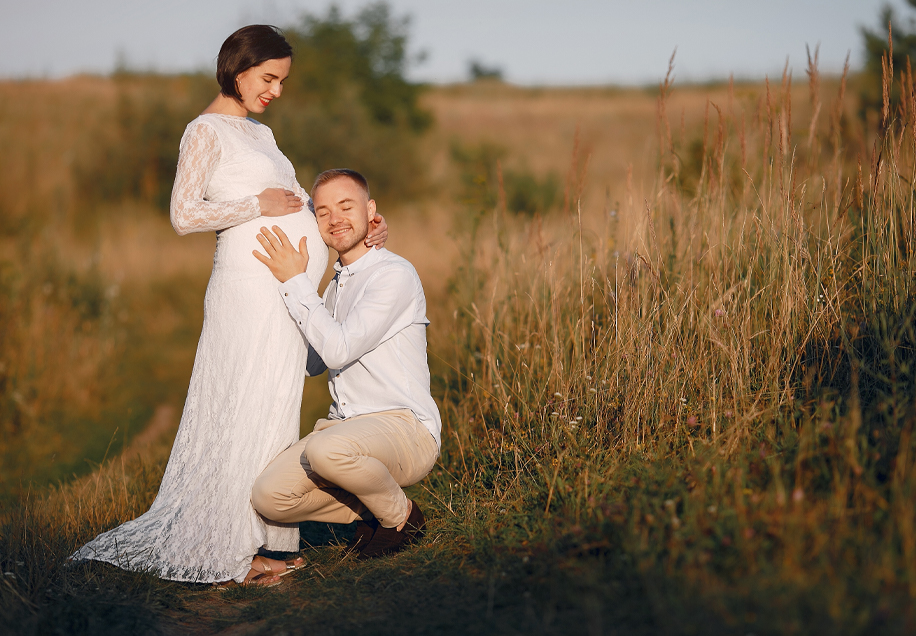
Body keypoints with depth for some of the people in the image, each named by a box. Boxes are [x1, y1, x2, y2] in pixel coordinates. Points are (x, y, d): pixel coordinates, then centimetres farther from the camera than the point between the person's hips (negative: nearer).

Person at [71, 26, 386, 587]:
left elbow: (295, 206, 19)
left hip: (285, 290, 9)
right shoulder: (207, 131, -3)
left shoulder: (260, 133, 23)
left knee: (272, 414, 10)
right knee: (249, 415, -5)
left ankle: (258, 537, 17)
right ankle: (228, 551, 4)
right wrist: (257, 205, -11)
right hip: (252, 286, -9)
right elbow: (184, 215, -13)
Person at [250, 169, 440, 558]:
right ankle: (370, 510, 8)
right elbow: (312, 363, 17)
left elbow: (339, 350, -18)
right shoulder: (336, 285, 18)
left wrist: (295, 281, -11)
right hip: (345, 427, 7)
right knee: (268, 497, -16)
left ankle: (401, 516, -8)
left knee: (328, 449, -39)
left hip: (404, 428, -7)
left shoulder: (394, 274, -10)